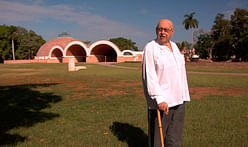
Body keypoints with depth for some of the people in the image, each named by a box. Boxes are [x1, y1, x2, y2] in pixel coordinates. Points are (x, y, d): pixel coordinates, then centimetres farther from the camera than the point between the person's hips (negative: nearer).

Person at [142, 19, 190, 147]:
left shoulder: (174, 46, 13)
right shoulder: (150, 48, -9)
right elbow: (149, 76, -17)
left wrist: (183, 96, 19)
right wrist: (159, 99, -23)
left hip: (178, 100, 7)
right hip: (160, 102, -7)